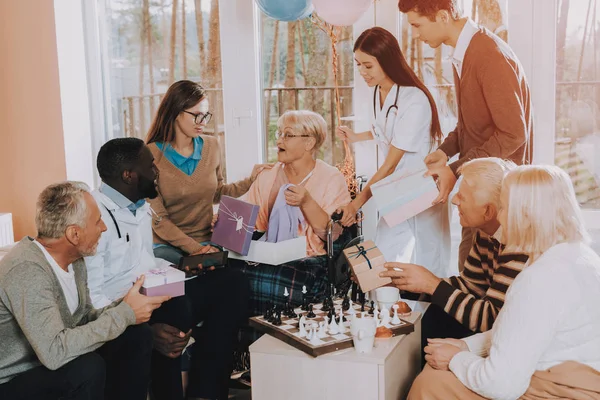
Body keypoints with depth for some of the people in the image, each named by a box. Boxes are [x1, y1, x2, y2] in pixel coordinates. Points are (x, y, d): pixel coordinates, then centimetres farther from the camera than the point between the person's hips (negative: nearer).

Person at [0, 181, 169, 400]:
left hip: (47, 359, 8)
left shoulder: (73, 258, -2)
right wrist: (124, 314, -28)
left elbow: (84, 318, 6)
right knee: (89, 368, -32)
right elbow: (54, 352, -36)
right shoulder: (27, 271, -29)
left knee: (137, 335, -3)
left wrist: (123, 305, -13)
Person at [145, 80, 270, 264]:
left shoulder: (211, 146, 4)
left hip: (206, 240, 4)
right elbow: (158, 219, -12)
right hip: (167, 245, -4)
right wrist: (195, 248, -20)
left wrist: (251, 181, 7)